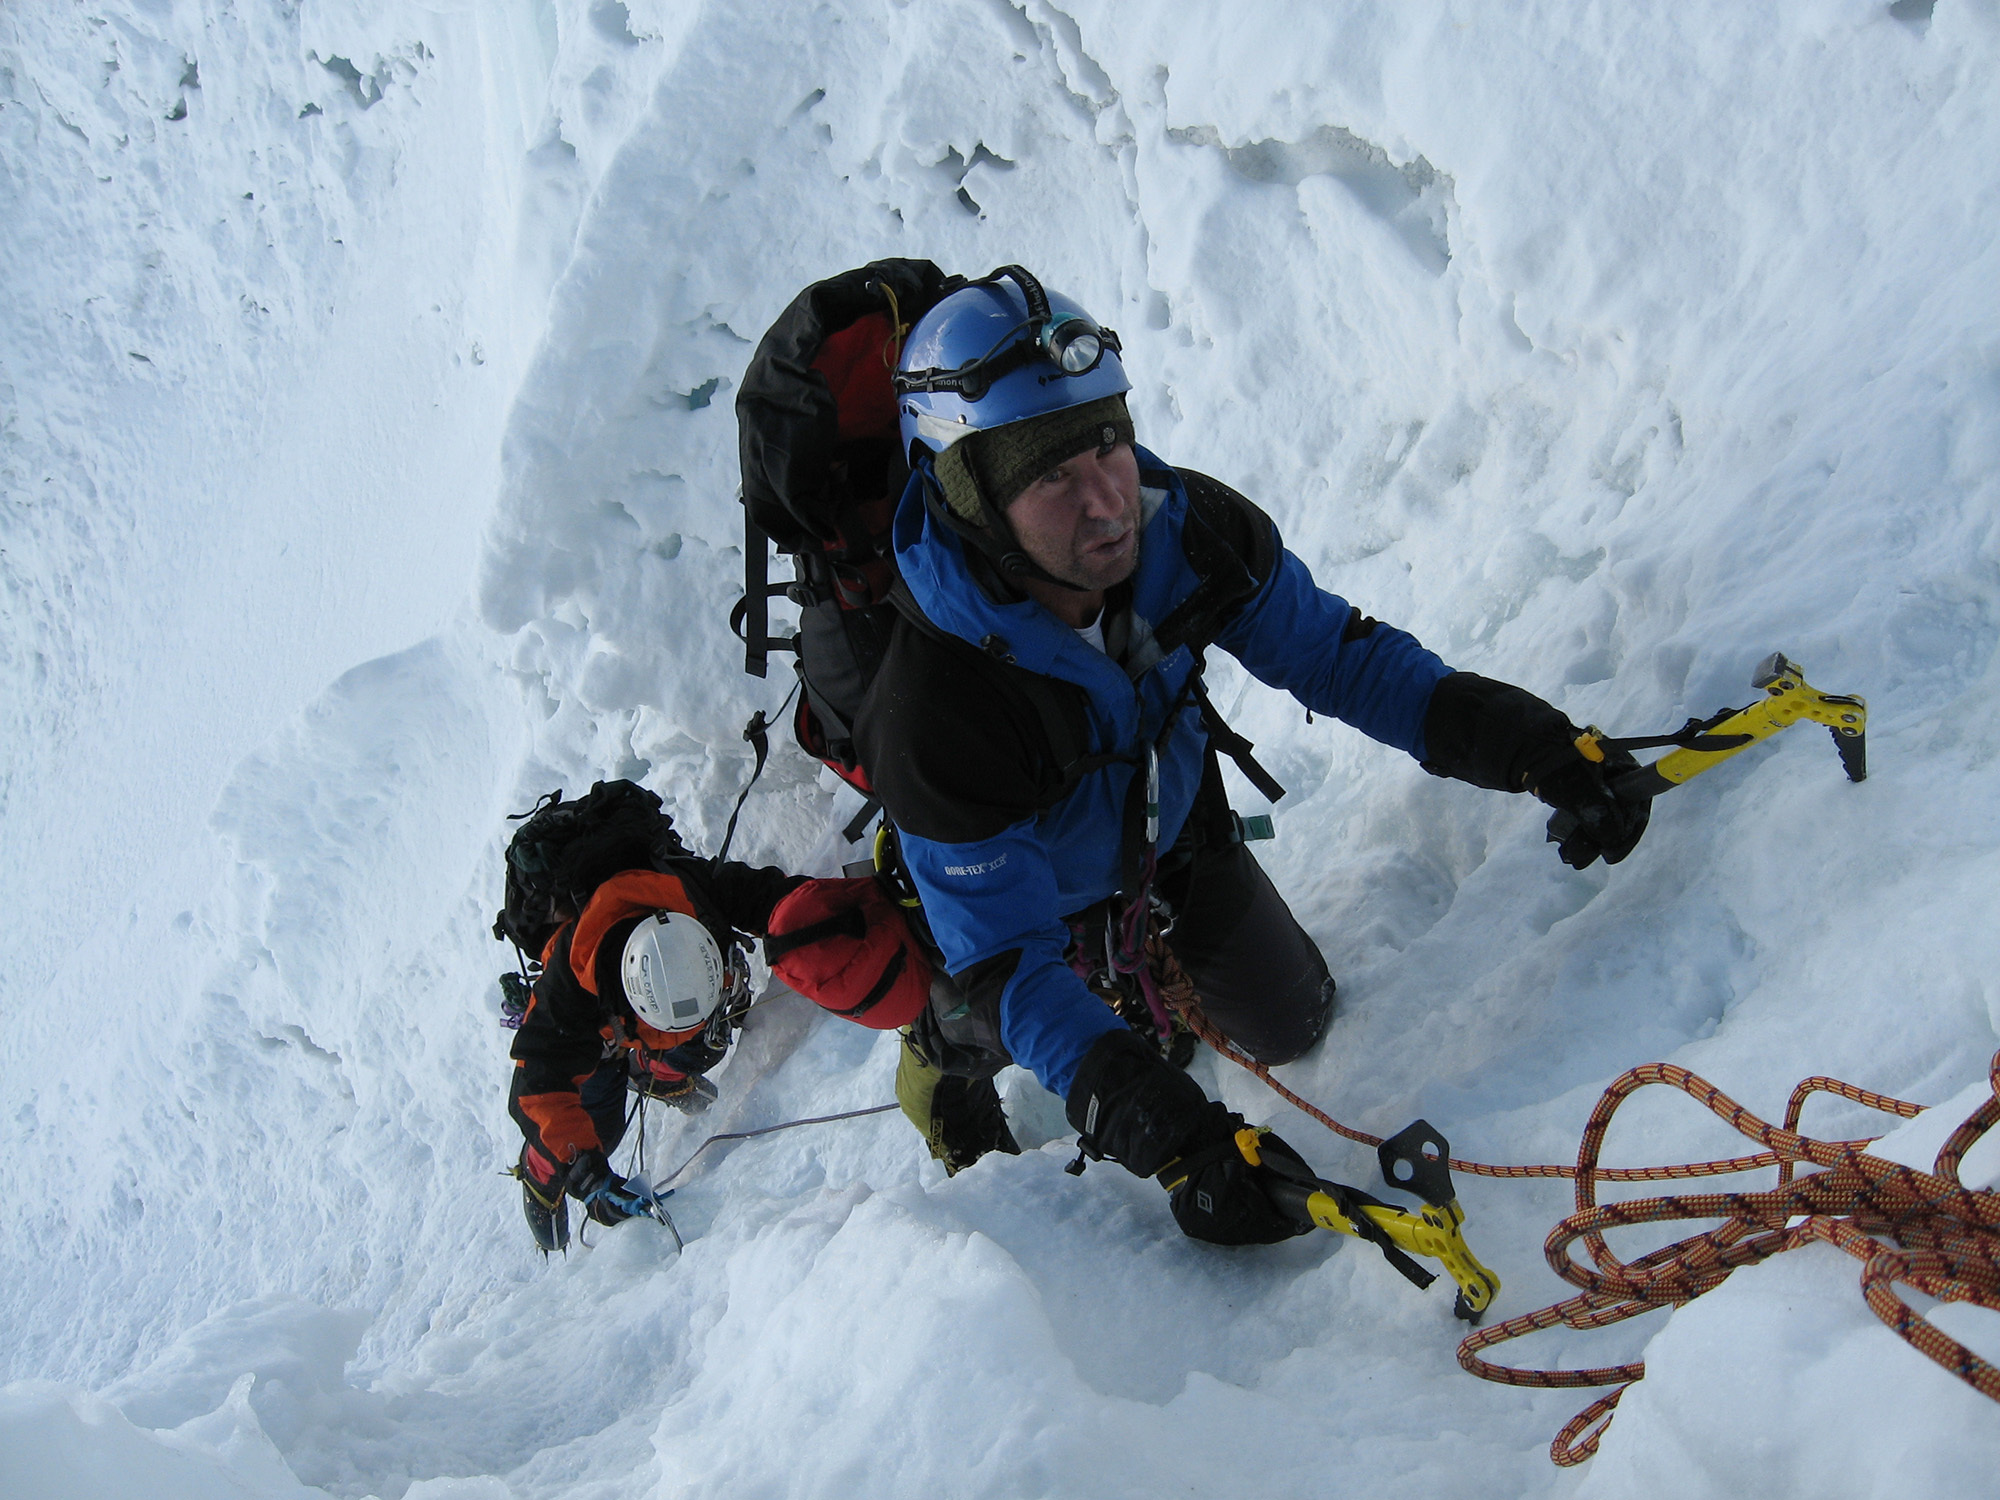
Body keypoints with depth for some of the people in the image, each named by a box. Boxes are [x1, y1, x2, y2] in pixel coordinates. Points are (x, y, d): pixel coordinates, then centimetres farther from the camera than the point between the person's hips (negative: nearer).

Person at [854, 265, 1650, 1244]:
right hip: (1042, 893, -5)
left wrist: (1521, 739, -30)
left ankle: (1152, 960, 47)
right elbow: (1006, 964, -39)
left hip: (1177, 826, 5)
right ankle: (946, 1060, 33)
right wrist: (1165, 1132, -53)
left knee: (1294, 1023, 18)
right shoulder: (932, 719, -45)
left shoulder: (1188, 530, -32)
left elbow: (1328, 649, -16)